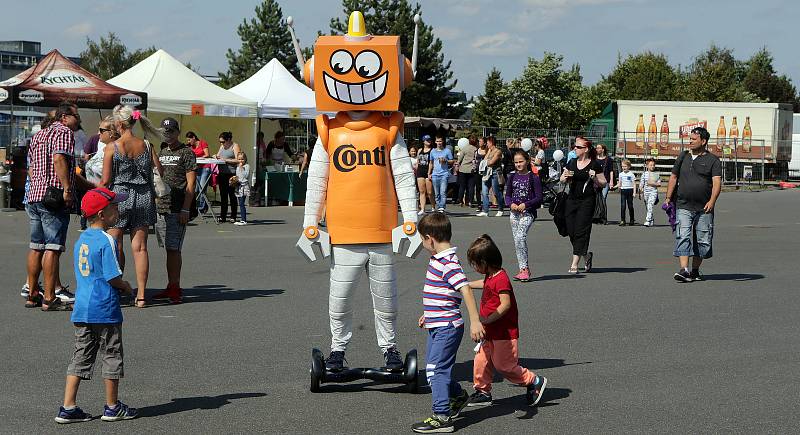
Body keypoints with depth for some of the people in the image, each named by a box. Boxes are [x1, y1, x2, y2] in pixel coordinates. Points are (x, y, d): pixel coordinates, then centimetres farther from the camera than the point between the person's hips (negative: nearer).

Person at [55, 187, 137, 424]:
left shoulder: (81, 240, 12)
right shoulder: (106, 240, -14)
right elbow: (113, 276, -17)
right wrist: (126, 287, 3)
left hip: (81, 308, 7)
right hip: (104, 309, -7)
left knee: (81, 357, 10)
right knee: (111, 357, 5)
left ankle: (68, 407, 7)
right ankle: (112, 407, 14)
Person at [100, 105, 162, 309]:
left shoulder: (112, 147, -8)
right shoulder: (146, 146, 1)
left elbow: (106, 180, -9)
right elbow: (160, 173, 0)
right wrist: (153, 195, 15)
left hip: (120, 197, -3)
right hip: (144, 199, 3)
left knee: (115, 246, 8)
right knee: (140, 247, 5)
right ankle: (141, 294, 2)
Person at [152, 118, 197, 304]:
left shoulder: (186, 153, -2)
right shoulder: (161, 152, 17)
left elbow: (191, 184, -7)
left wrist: (185, 210, -14)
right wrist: (155, 203, 14)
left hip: (177, 209, -6)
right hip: (161, 208, 6)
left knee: (173, 249, -10)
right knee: (168, 249, 9)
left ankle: (175, 288, -7)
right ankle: (171, 287, 14)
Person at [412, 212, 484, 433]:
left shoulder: (449, 263, -20)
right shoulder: (438, 260, 12)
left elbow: (466, 290, -27)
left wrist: (475, 321, -32)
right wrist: (428, 315, 34)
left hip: (447, 327, -10)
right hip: (438, 326, 10)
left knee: (436, 370, -8)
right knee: (434, 366, 20)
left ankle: (442, 417, -4)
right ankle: (458, 396, 40)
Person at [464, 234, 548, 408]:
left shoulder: (501, 279, -21)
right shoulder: (490, 277, 10)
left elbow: (506, 304, -28)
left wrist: (488, 319, -29)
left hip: (504, 333, -9)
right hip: (491, 332, 9)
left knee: (503, 365, -3)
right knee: (481, 361, 8)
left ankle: (535, 382, 11)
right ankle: (482, 392, 19)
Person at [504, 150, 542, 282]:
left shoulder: (533, 178, -5)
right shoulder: (512, 177, 9)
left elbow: (539, 197, -5)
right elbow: (508, 195, 15)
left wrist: (525, 204, -16)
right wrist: (511, 204, -6)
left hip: (527, 212, -6)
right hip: (514, 212, 6)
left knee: (520, 236, -21)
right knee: (517, 241, 5)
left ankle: (524, 268, -16)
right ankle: (523, 269, 12)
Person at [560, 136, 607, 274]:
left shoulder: (594, 165, -3)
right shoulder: (572, 163, 10)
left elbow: (603, 183, 2)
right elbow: (562, 180, 19)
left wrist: (594, 178, -16)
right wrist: (565, 176, -3)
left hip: (587, 201, -5)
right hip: (572, 200, 5)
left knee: (581, 231, -7)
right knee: (571, 231, 5)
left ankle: (574, 264, -6)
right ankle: (586, 255, 28)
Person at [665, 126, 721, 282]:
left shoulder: (713, 160, 2)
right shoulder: (683, 157, 13)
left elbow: (717, 182, -8)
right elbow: (673, 177, 18)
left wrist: (712, 201, -22)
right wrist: (668, 198, 10)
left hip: (704, 209, -1)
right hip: (683, 206, 1)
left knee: (702, 241, 6)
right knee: (683, 237, -13)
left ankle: (695, 271, 19)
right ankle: (684, 270, -20)